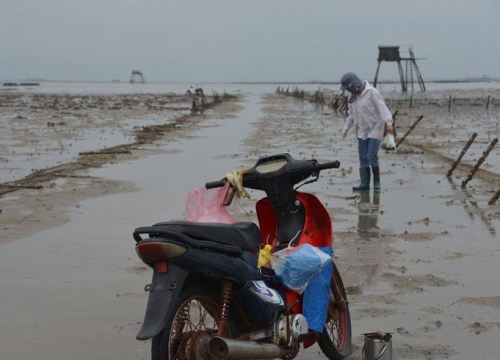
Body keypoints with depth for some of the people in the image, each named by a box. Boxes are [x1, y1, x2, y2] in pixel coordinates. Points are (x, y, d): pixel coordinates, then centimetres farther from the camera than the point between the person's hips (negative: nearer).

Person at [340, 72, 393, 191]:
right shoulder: (352, 97, 10)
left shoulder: (372, 92, -13)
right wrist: (345, 130, 22)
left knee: (372, 156, -12)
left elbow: (382, 107, -20)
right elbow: (351, 115, 21)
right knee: (363, 158, 3)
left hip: (375, 129, -7)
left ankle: (376, 181, 2)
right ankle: (364, 183, 6)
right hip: (362, 131, 7)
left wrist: (388, 122, -32)